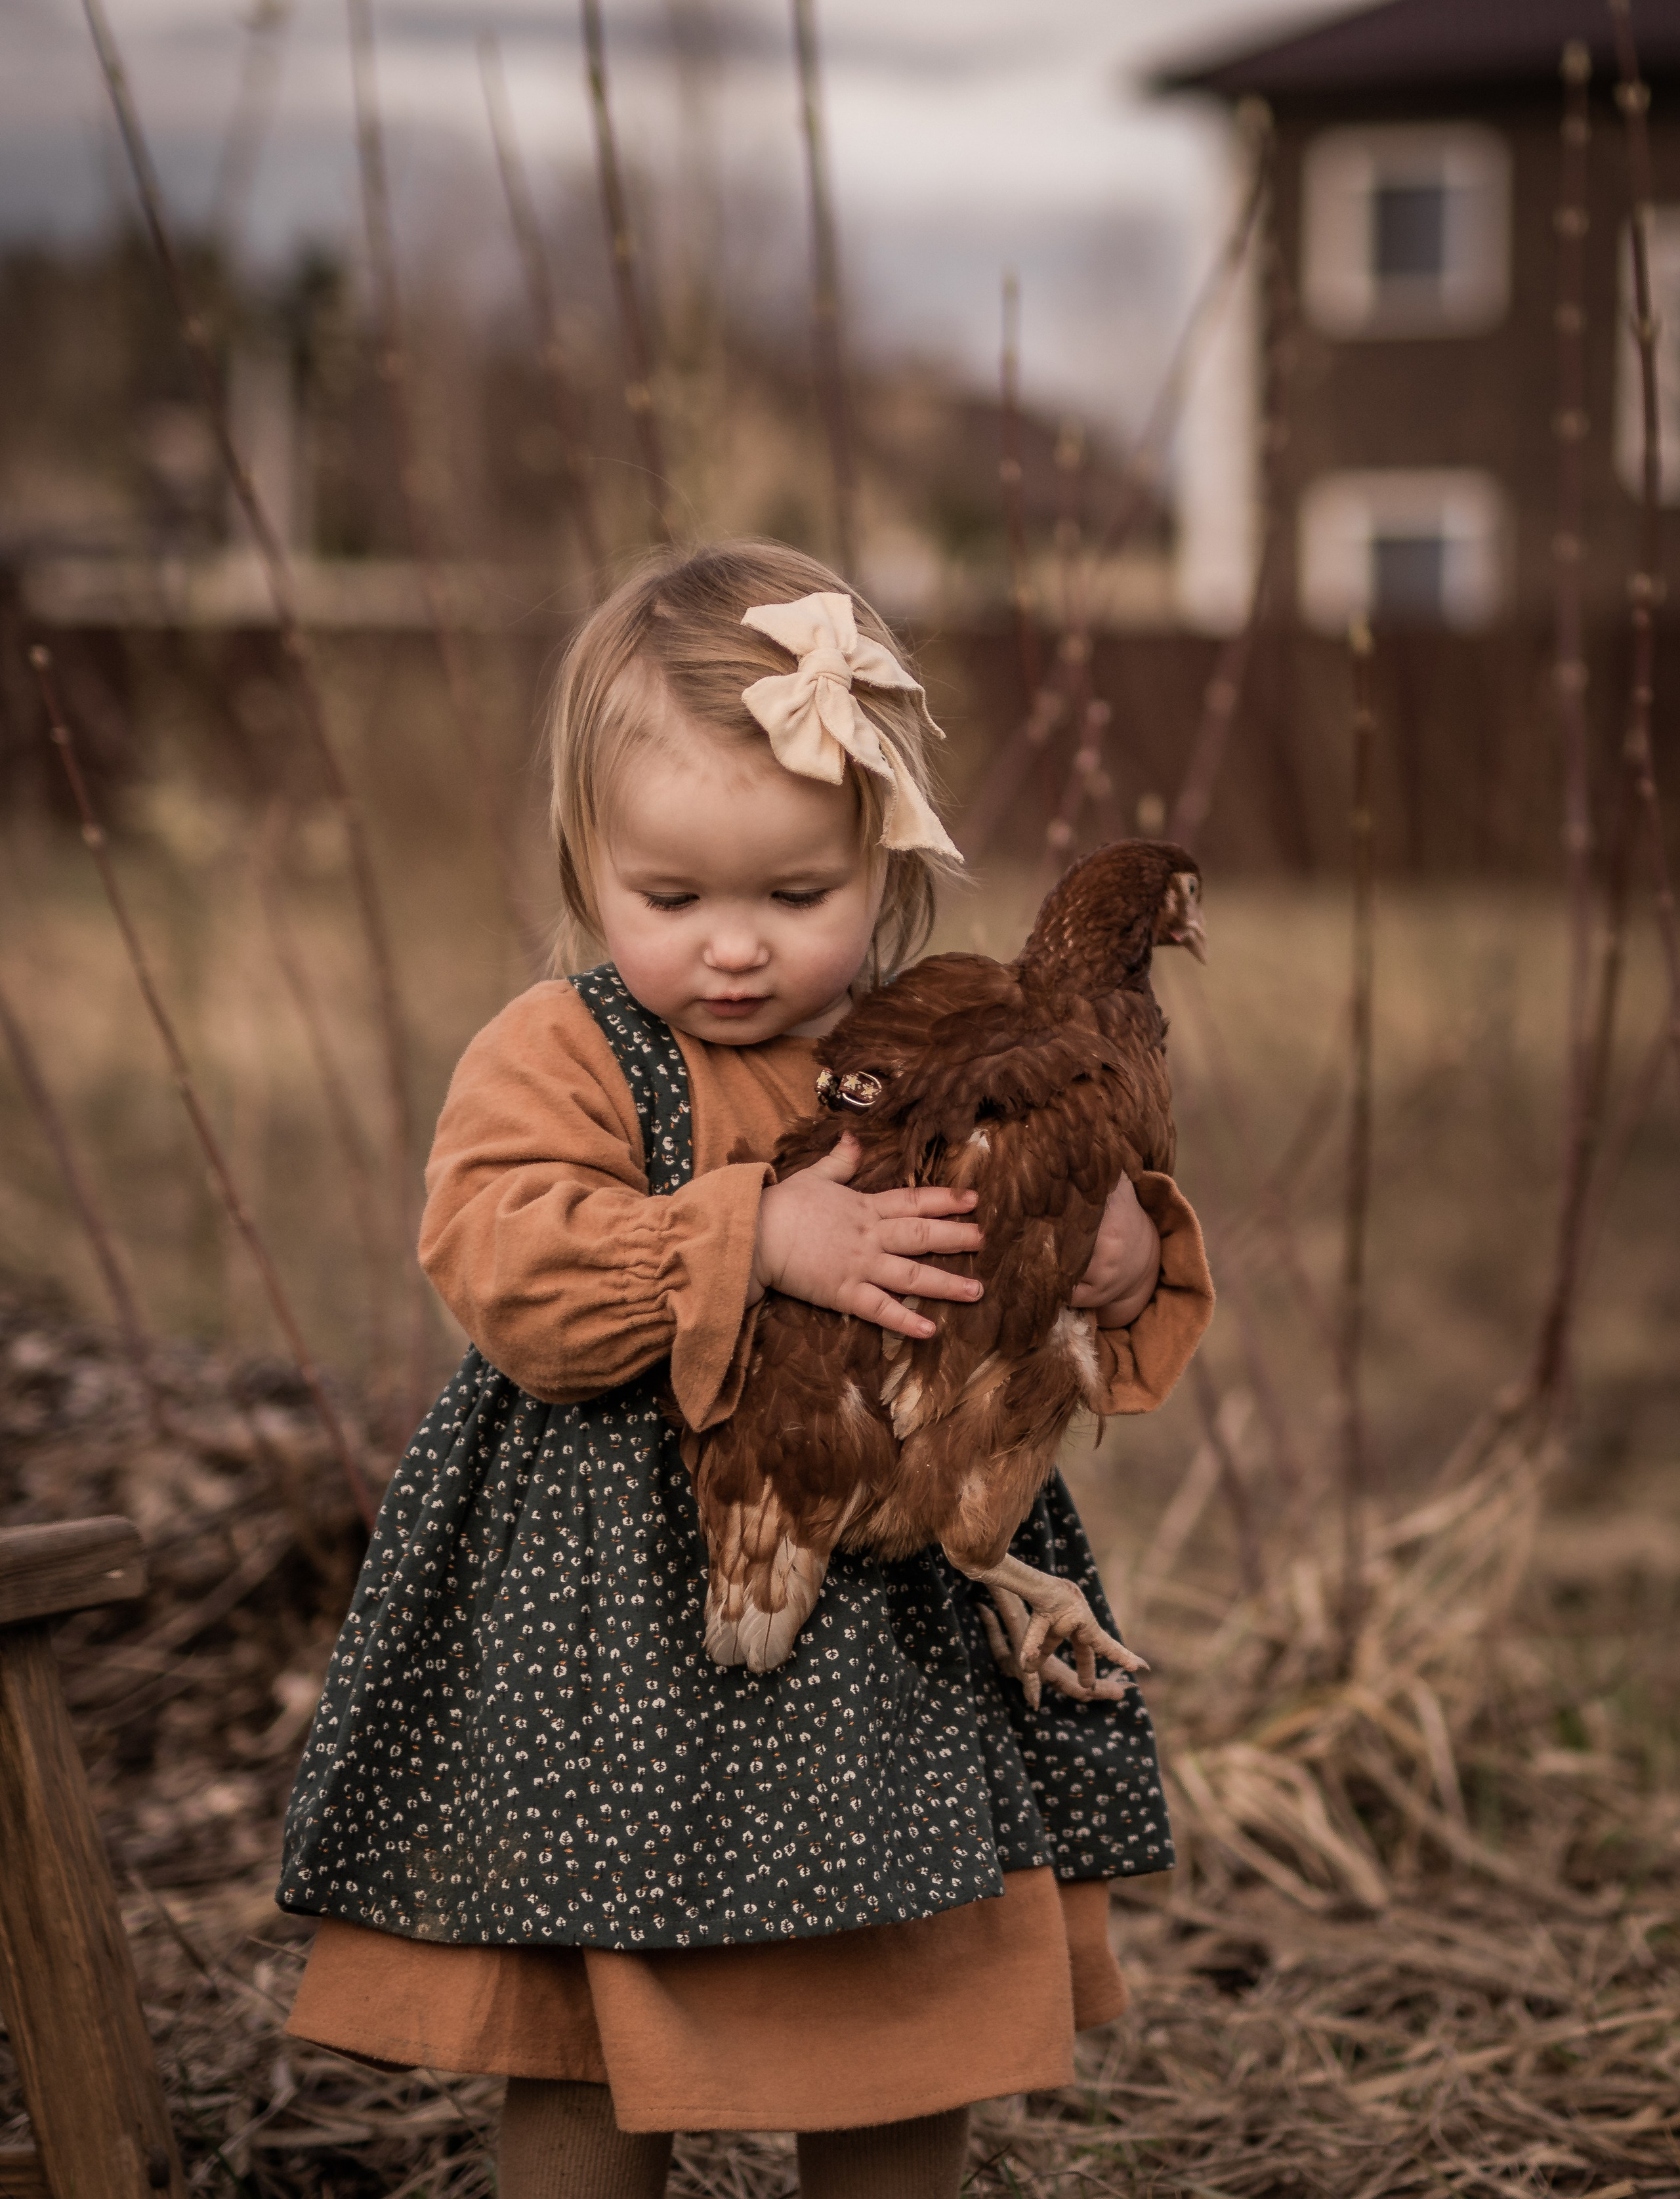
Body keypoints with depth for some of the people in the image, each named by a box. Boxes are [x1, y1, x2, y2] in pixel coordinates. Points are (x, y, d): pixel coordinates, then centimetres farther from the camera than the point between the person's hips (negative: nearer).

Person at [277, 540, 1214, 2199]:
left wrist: (1127, 1261, -10)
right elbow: (507, 1269, -21)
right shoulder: (557, 1055, -6)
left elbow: (1008, 1301, 13)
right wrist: (755, 1237, -28)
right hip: (613, 1637, -3)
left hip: (905, 1646, 3)